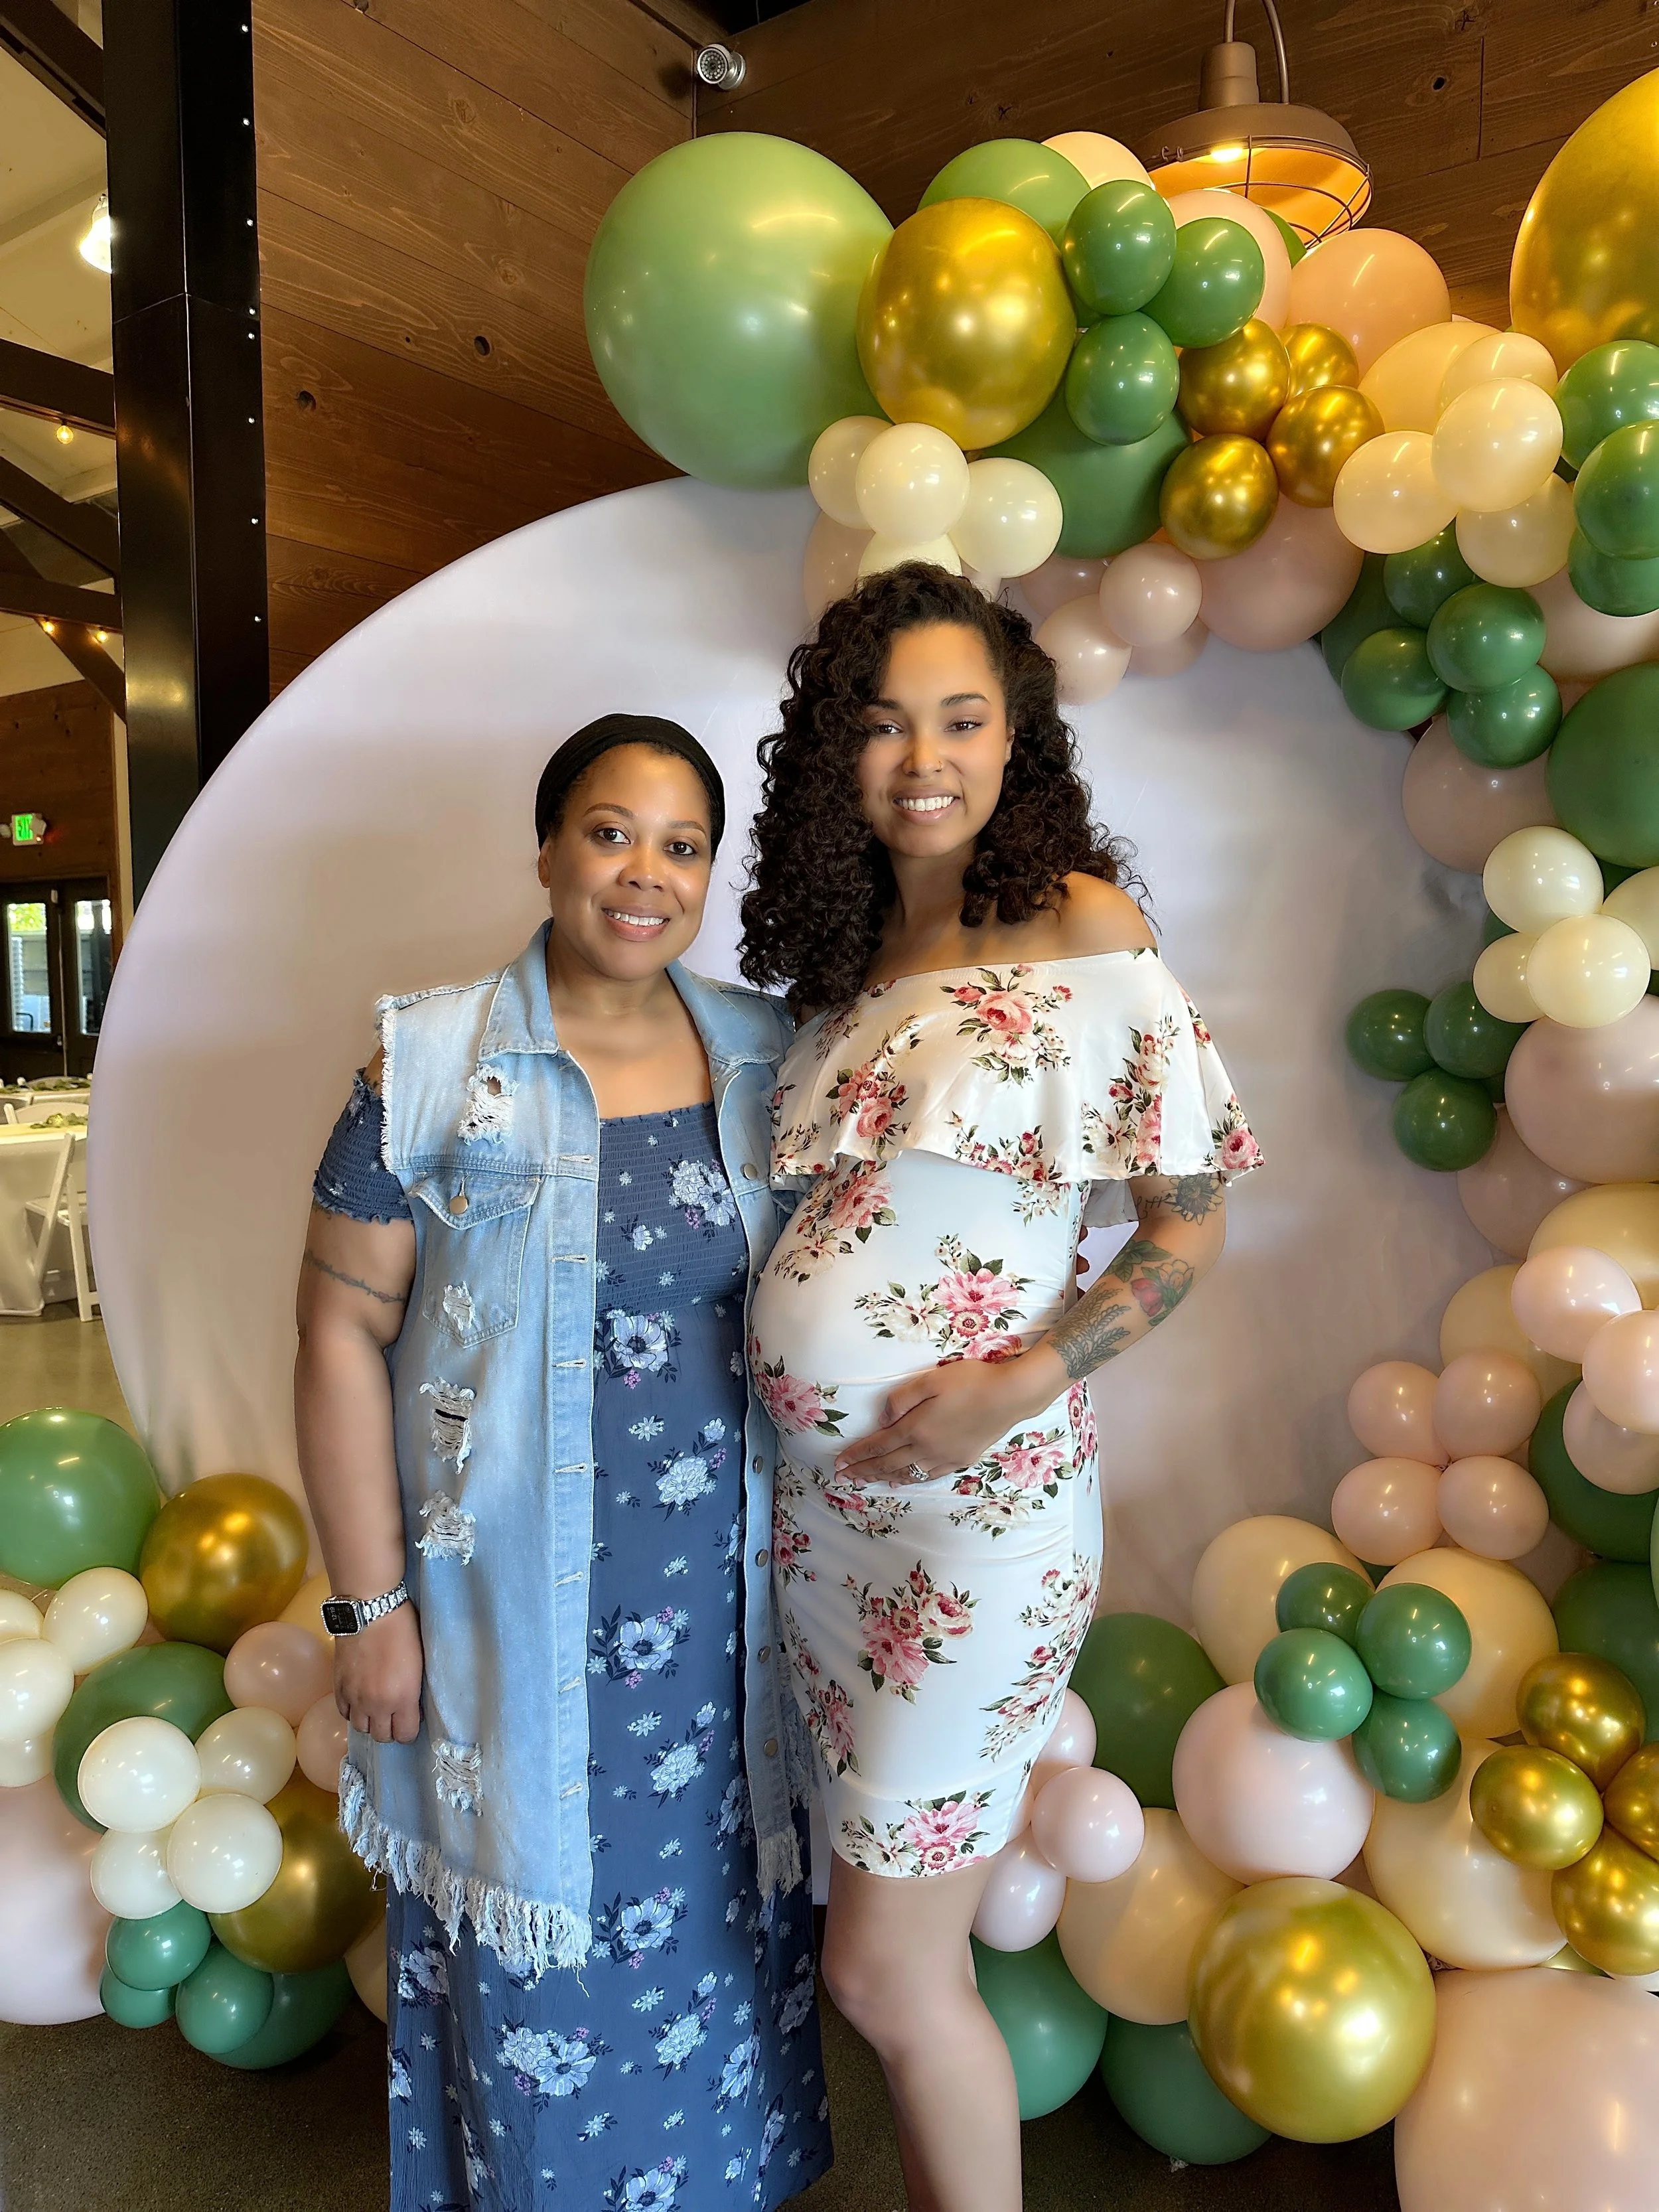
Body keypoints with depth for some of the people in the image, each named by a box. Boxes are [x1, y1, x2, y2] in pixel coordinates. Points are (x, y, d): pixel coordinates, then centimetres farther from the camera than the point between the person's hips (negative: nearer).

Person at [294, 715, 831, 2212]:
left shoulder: (767, 1059, 1)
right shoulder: (433, 1065, -9)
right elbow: (342, 1330, -8)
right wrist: (372, 1602, -8)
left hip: (727, 1595, 3)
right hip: (523, 1596, -3)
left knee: (719, 1907, 19)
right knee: (537, 1933, 13)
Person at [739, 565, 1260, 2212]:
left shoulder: (1082, 926, -9)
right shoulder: (844, 959, 8)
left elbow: (1188, 1218, -6)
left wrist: (1027, 1376, -19)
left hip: (975, 1500, -6)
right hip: (819, 1490, 6)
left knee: (885, 1969, 5)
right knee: (904, 1945, 19)